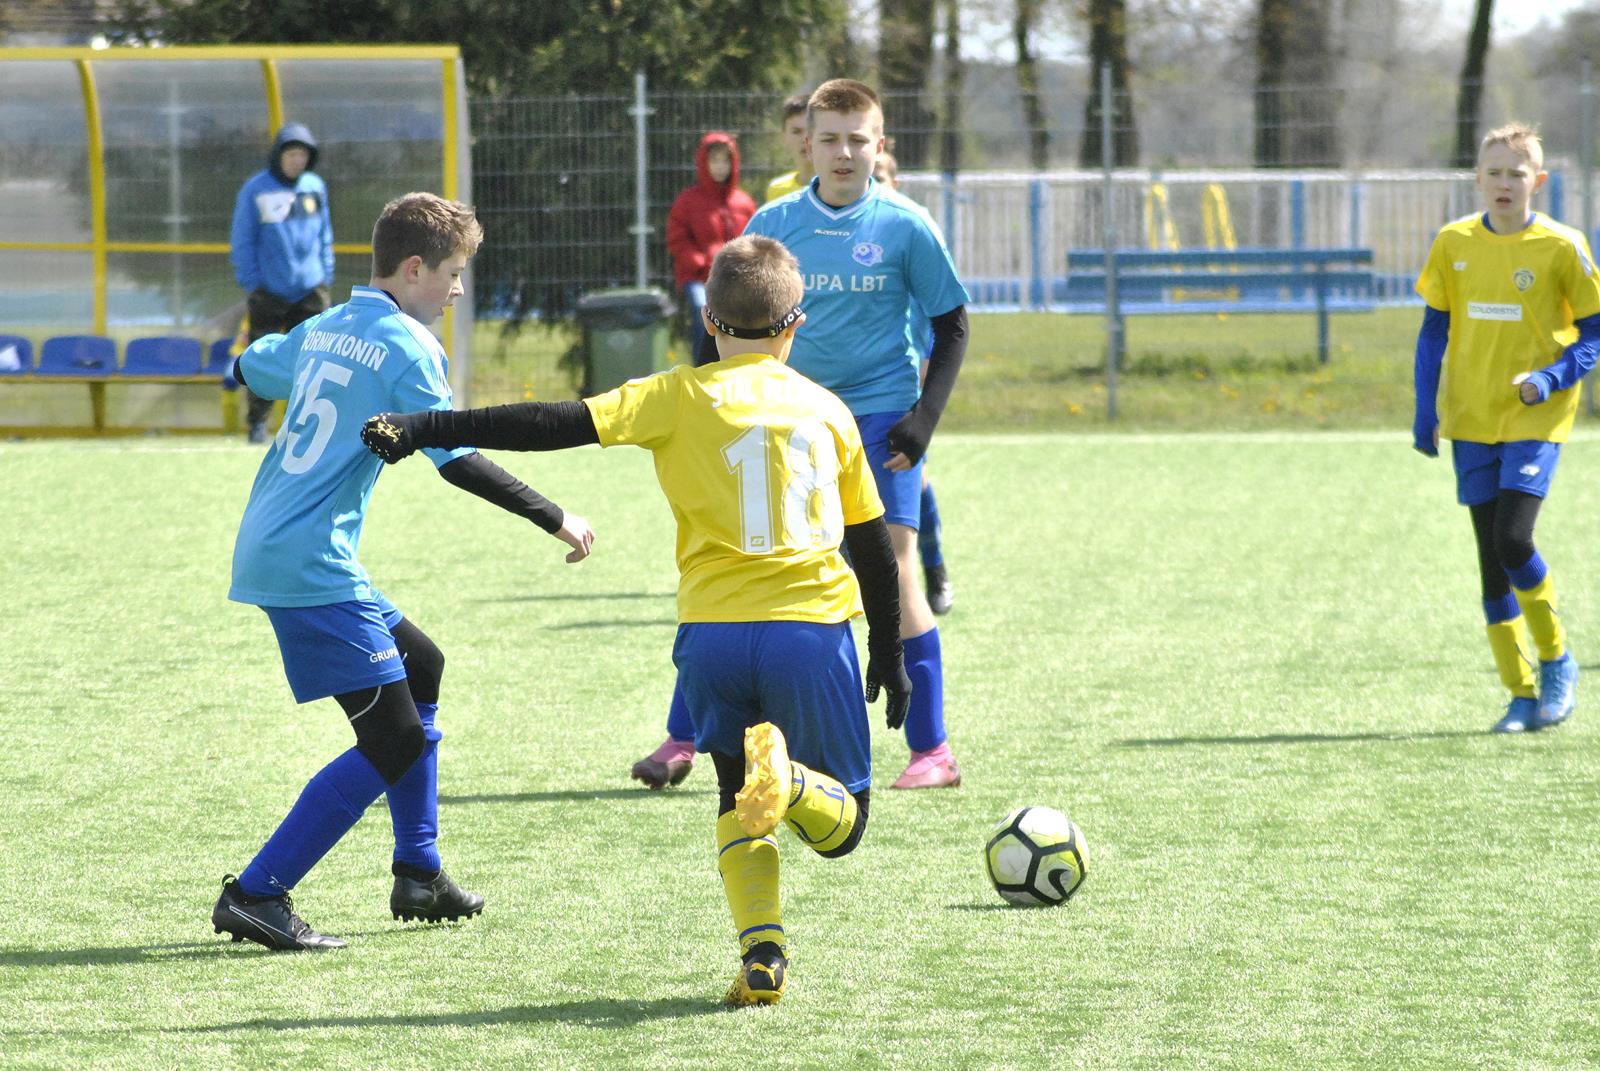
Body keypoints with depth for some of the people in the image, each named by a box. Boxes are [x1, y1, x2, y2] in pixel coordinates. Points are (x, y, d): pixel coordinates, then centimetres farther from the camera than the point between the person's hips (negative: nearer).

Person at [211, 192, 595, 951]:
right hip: (312, 567, -10)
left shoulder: (323, 329, 14)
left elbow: (249, 369, 33)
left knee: (419, 666, 25)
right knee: (395, 741, -9)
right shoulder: (406, 347, -11)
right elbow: (458, 459, -17)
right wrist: (556, 520, -11)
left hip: (270, 552, 10)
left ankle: (419, 874, 27)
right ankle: (256, 896, -12)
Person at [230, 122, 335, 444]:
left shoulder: (315, 187, 8)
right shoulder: (256, 190, -5)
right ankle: (257, 423, 9)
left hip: (309, 290, 3)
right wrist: (251, 283, -7)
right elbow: (242, 241, -2)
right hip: (268, 293, -3)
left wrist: (325, 276, 9)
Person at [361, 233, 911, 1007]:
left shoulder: (681, 397, 4)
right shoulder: (828, 411, 12)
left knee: (736, 802, 21)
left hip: (712, 631, 0)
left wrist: (423, 430, -4)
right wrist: (890, 655, 30)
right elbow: (874, 544, 18)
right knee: (840, 822, 11)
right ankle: (786, 780, -24)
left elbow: (562, 424, -5)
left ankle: (760, 951, -1)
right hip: (812, 631, 0)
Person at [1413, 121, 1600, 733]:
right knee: (1492, 557, 2)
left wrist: (1549, 379, -16)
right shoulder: (1454, 243, 4)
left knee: (1513, 541, -17)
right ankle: (1521, 694, 10)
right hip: (1471, 419, 4)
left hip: (1535, 419, -4)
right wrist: (1425, 411, 5)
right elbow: (1434, 329, 11)